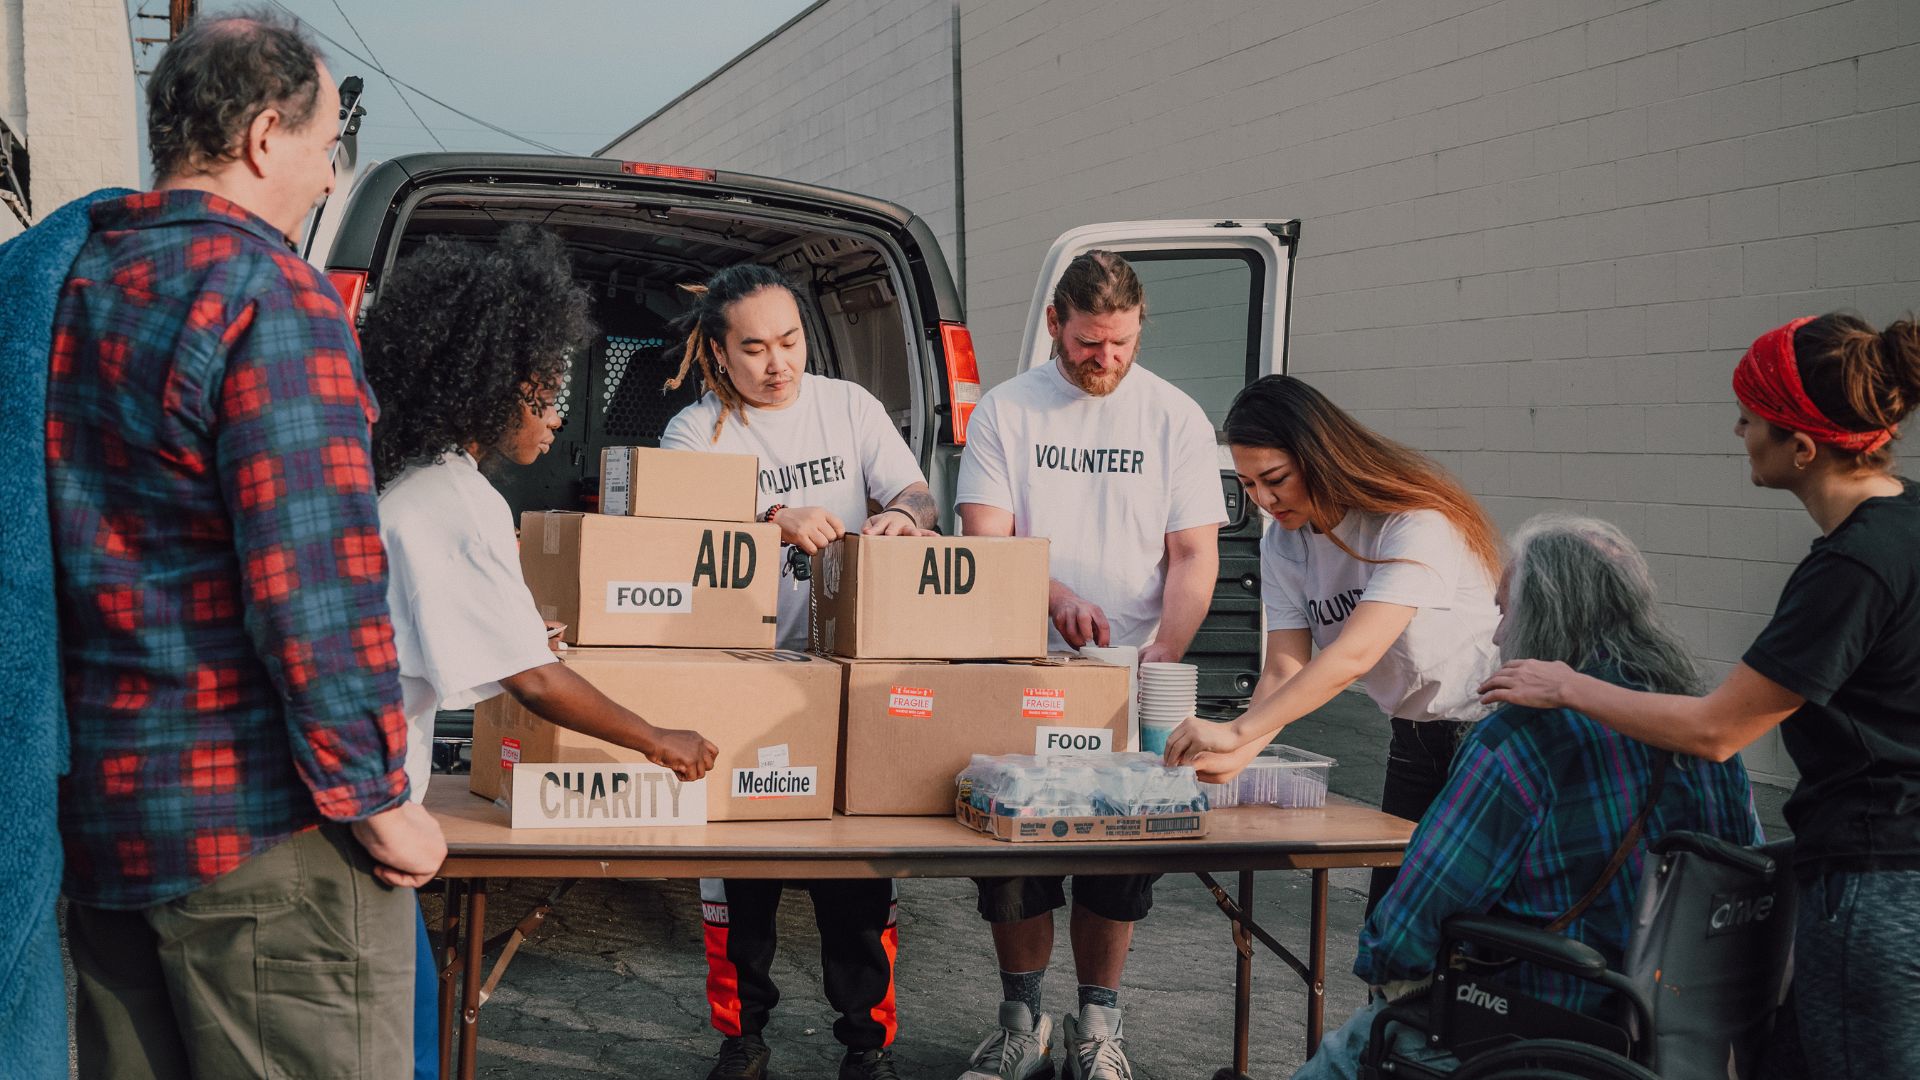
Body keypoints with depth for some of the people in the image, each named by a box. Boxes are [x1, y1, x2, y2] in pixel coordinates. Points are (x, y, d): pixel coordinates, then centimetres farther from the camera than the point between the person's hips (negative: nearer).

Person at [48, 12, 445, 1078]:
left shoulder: (61, 283, 11)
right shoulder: (272, 296, -14)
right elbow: (314, 584, -20)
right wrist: (376, 805, -13)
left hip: (95, 812, 8)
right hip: (257, 829, -8)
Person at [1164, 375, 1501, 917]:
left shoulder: (1416, 523, -26)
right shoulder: (1284, 546, -2)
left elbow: (1354, 655, -36)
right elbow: (1284, 670, -10)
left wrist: (1236, 732, -42)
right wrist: (1236, 756, -29)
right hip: (1415, 741, 7)